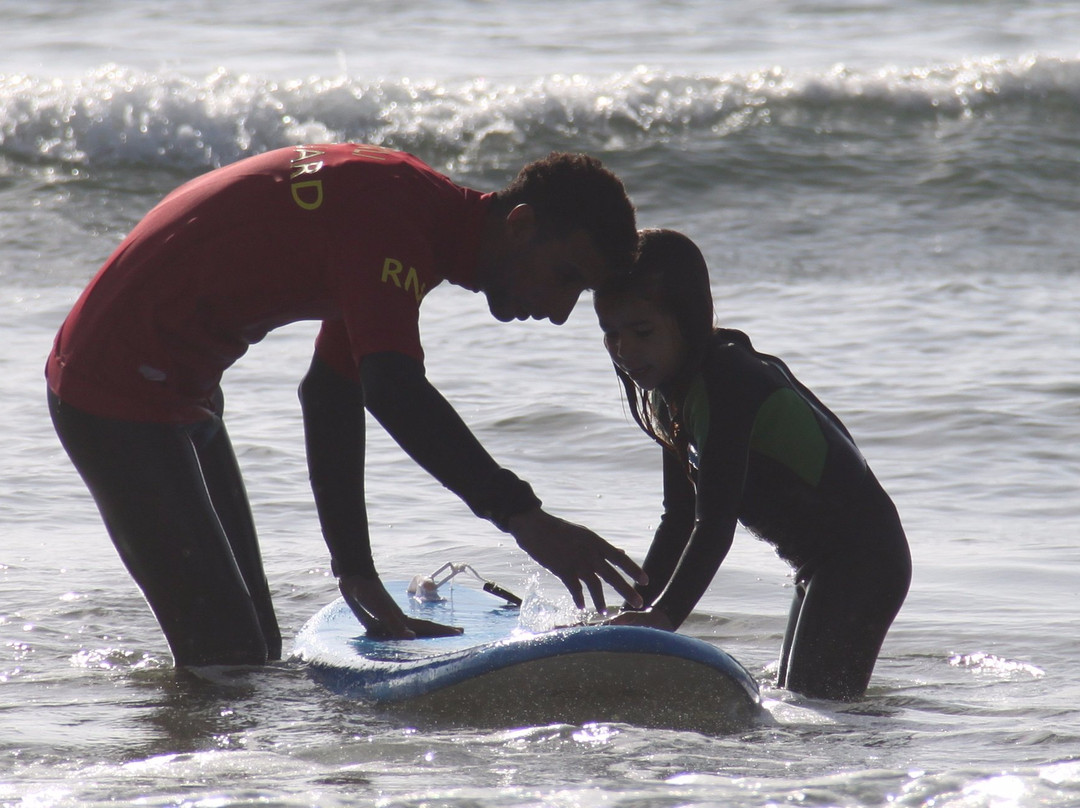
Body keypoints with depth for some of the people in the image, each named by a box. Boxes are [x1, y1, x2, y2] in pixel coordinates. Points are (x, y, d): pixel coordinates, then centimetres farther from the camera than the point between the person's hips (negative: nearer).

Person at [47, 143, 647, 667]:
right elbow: (394, 392, -38)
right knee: (227, 656, -14)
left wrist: (358, 576, 12)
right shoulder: (391, 212, -24)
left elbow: (332, 392, 15)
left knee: (256, 646, 14)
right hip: (119, 393, -11)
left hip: (176, 393, 11)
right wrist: (522, 517, -45)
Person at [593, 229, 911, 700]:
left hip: (861, 560, -11)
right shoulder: (673, 387, 8)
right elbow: (680, 519, 13)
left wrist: (662, 616, -40)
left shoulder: (727, 381, -23)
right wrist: (635, 611, 5)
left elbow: (715, 524, -32)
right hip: (823, 564, 11)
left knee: (817, 701, -20)